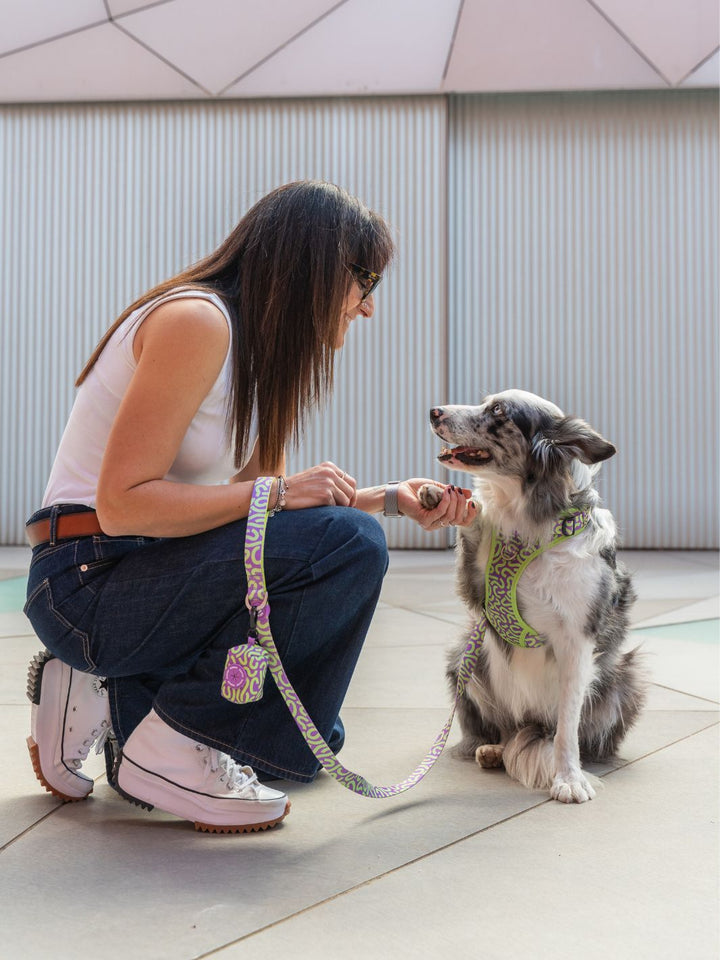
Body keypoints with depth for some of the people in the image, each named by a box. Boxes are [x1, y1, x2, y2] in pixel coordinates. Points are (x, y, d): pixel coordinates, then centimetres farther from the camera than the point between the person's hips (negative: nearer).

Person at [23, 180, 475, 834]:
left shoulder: (257, 344, 11)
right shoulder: (196, 319, -19)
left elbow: (264, 491, 12)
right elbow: (123, 503, -24)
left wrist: (391, 498, 5)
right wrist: (278, 494, -22)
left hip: (150, 574, 10)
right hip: (89, 578, -10)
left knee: (309, 738, 13)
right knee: (349, 547, -25)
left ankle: (110, 696, 13)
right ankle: (170, 751, -13)